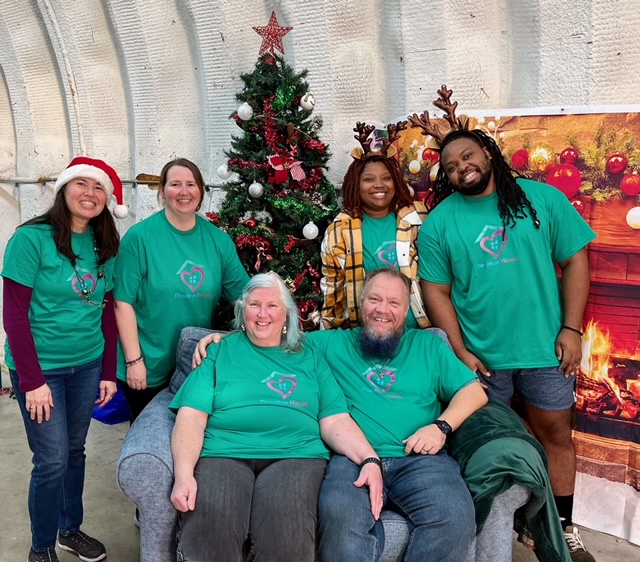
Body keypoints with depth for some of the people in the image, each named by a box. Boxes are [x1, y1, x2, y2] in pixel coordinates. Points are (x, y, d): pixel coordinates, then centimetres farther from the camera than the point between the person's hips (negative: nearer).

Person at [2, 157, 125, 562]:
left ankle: (71, 529, 38)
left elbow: (108, 311, 7)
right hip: (41, 367, -5)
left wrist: (109, 372, 5)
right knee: (52, 460, 0)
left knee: (75, 451, 17)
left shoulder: (105, 245, 3)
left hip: (87, 365, 5)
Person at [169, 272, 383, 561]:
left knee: (287, 535, -30)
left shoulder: (309, 358, 19)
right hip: (224, 453, 0)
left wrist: (370, 459, -9)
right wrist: (184, 473, -12)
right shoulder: (220, 352, 17)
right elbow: (192, 416, 5)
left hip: (295, 455, 1)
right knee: (205, 532, -31)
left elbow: (335, 420, 9)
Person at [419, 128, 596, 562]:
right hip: (480, 354, 0)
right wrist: (459, 351, -8)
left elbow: (575, 260, 0)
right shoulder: (440, 221, -1)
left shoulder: (543, 199, -1)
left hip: (545, 347, 1)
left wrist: (571, 328, -7)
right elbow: (436, 291, -2)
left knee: (556, 435, 12)